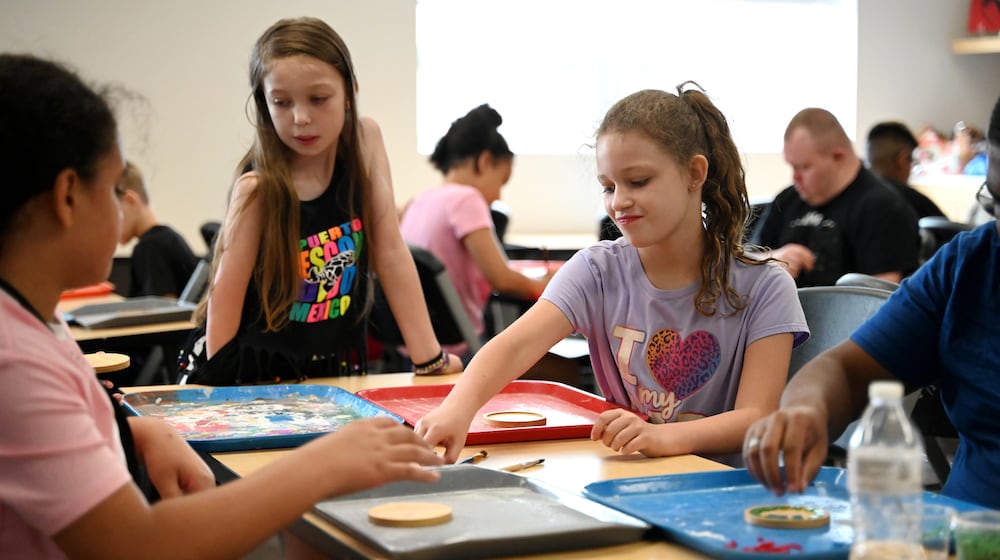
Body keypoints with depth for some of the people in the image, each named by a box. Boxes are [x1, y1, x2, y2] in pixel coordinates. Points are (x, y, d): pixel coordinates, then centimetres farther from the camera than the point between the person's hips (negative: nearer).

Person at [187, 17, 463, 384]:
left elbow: (391, 254, -4)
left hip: (338, 370, 0)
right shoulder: (258, 188, -18)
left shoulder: (364, 141, -8)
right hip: (258, 375, 0)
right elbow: (226, 296, -12)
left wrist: (429, 357, -6)